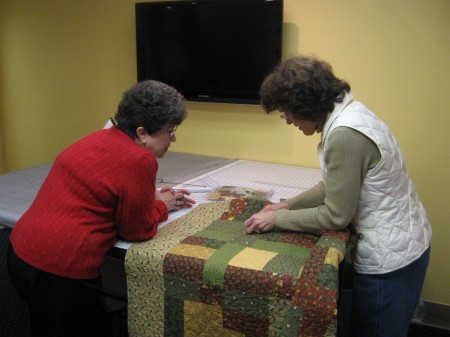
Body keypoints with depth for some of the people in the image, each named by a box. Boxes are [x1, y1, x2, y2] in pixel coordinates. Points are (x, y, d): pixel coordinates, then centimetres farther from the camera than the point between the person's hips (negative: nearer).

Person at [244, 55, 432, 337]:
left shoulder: (345, 134, -27)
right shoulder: (348, 111, 3)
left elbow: (336, 216, -20)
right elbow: (337, 187, 11)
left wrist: (277, 219, -11)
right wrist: (289, 205, 6)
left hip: (389, 258, -9)